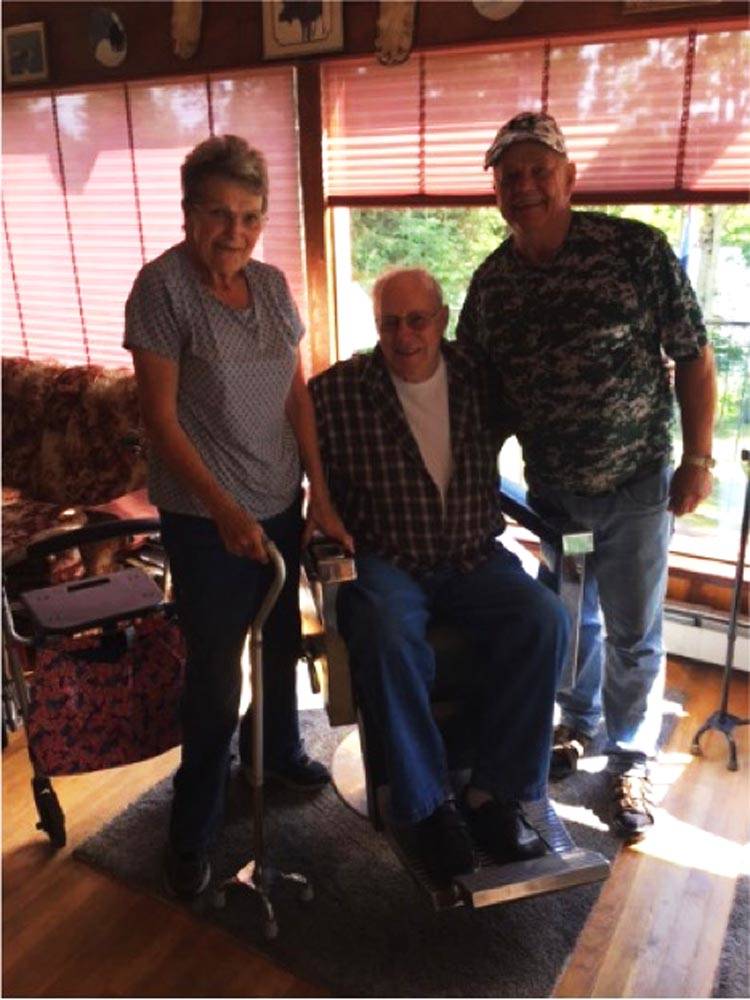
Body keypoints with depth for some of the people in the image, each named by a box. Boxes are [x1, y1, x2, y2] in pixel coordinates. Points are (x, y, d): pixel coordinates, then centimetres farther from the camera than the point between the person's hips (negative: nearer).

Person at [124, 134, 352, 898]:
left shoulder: (271, 283, 4)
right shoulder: (163, 287, -14)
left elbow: (297, 397, 6)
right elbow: (160, 419, -16)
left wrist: (321, 494, 3)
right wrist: (225, 511, -23)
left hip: (280, 504, 6)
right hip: (206, 518, -6)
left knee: (280, 638, 20)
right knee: (214, 671, 3)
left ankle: (276, 749, 48)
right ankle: (193, 828, 25)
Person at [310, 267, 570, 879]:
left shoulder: (480, 380, 4)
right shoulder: (334, 393, -3)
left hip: (474, 558, 3)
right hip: (384, 563, -2)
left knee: (545, 620, -24)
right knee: (391, 639, -34)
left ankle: (494, 792, -10)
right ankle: (428, 805, -13)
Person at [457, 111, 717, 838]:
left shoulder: (636, 248, -13)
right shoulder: (490, 282, -2)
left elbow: (693, 359, -8)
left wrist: (697, 459, -9)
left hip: (634, 484, -3)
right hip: (549, 488, 3)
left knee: (633, 633, 10)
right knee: (569, 620, 20)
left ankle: (630, 760, 32)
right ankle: (576, 723, 45)